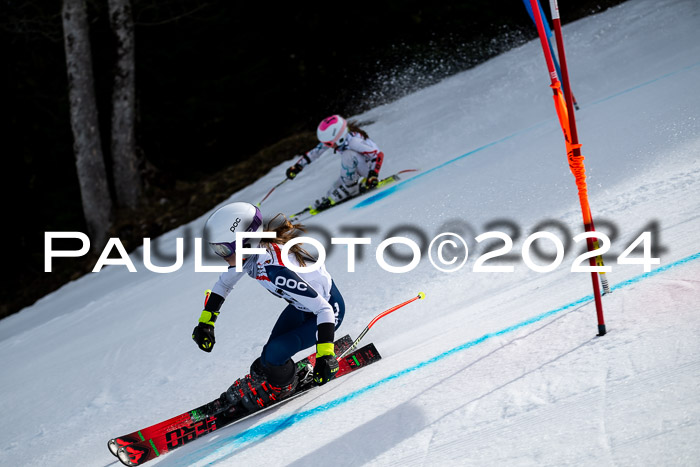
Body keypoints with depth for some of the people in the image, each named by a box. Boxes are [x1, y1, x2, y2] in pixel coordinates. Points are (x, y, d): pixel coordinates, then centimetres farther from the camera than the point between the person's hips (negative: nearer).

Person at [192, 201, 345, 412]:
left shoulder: (275, 271, -40)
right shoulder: (250, 250, -16)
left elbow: (324, 308, -36)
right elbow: (224, 284, 6)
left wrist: (325, 356, -39)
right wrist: (206, 322, 4)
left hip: (329, 309, -7)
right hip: (303, 304, 7)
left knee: (274, 354, -15)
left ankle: (282, 385, 16)